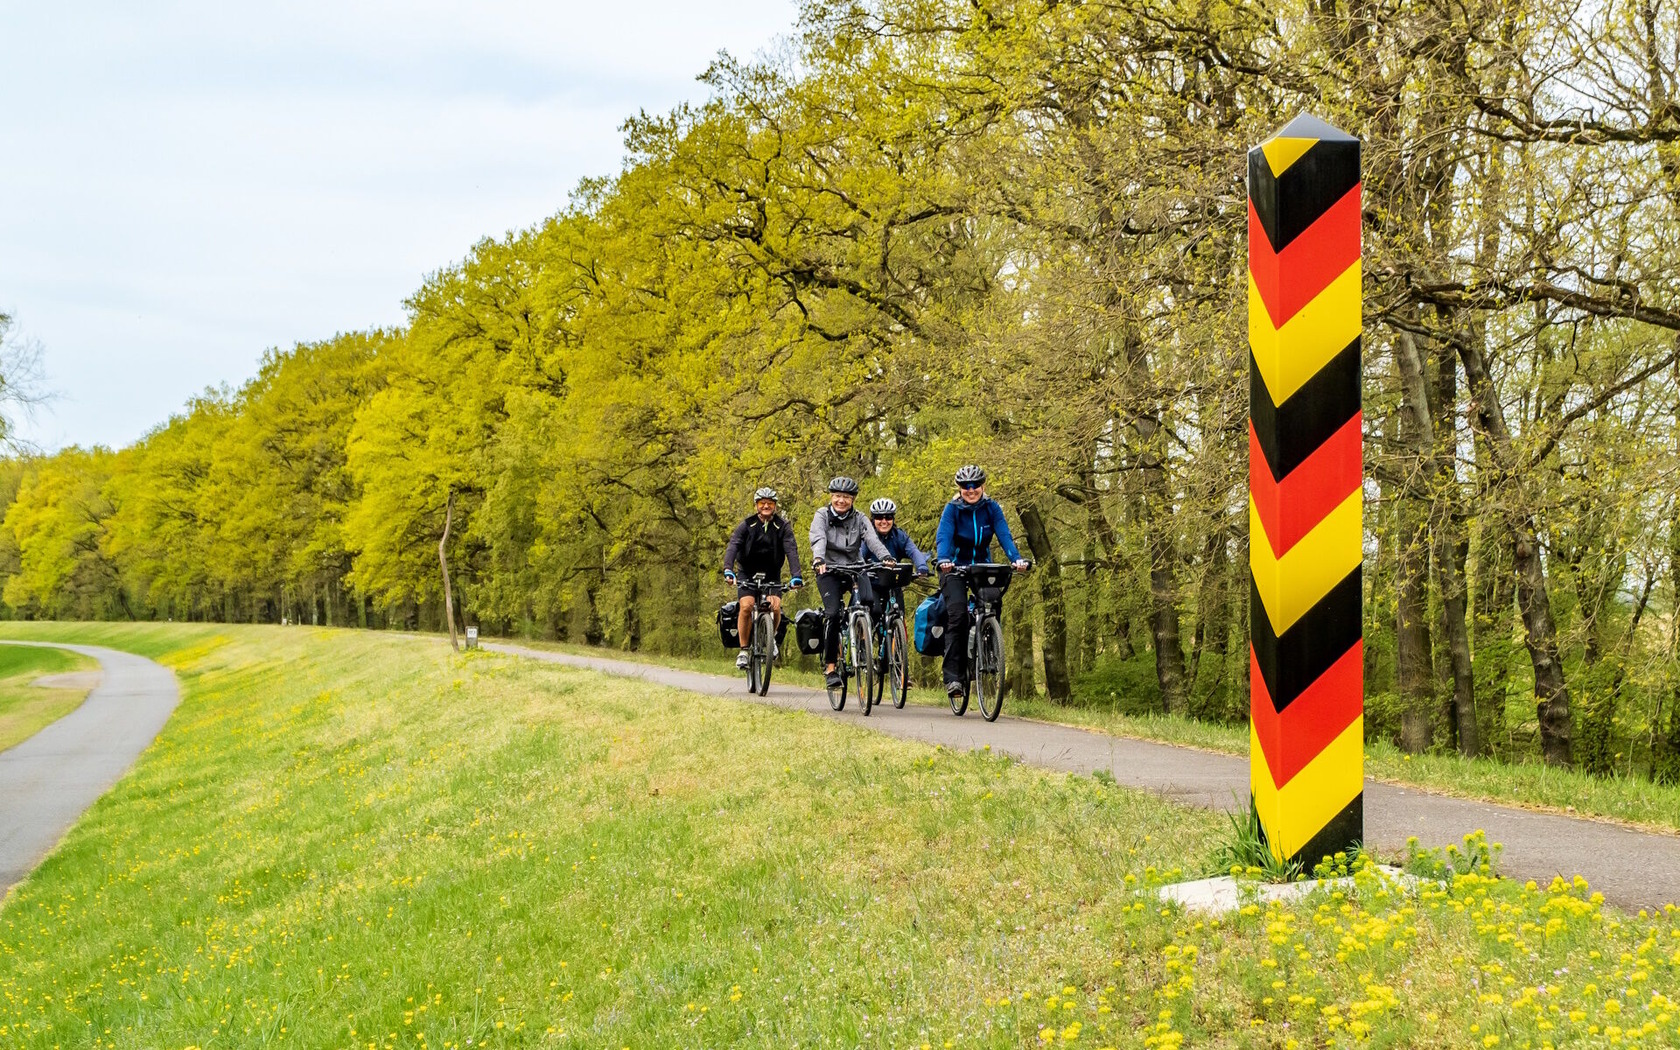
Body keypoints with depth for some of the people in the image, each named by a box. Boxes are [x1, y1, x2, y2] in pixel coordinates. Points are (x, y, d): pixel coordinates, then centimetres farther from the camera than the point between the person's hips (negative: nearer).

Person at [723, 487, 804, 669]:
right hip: (747, 575, -1)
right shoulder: (747, 525, -8)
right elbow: (732, 546, -21)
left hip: (771, 576, 1)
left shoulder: (782, 526, -7)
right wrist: (728, 569, -39)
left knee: (775, 607, -21)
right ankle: (744, 650, -8)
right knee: (746, 606, -22)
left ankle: (770, 638, 10)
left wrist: (796, 576, -34)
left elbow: (791, 550, -19)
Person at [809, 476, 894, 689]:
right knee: (832, 613, -21)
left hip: (854, 569, 2)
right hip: (829, 571, -2)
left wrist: (886, 557, -36)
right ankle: (830, 665, -11)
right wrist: (818, 559, -44)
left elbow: (872, 539, -16)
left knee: (869, 602, -26)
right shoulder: (822, 516, -4)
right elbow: (818, 539, -23)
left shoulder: (859, 519, 2)